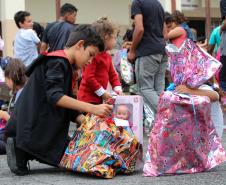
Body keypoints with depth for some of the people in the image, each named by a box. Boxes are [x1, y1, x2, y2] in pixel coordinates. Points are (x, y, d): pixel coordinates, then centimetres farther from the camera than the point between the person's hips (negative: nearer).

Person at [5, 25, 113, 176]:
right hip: (32, 128, -10)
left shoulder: (65, 67, 22)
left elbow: (68, 109, 18)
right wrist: (93, 109, -30)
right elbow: (54, 96, -26)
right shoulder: (57, 61, -10)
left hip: (44, 128, 10)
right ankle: (22, 150, -11)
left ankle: (22, 151, -1)